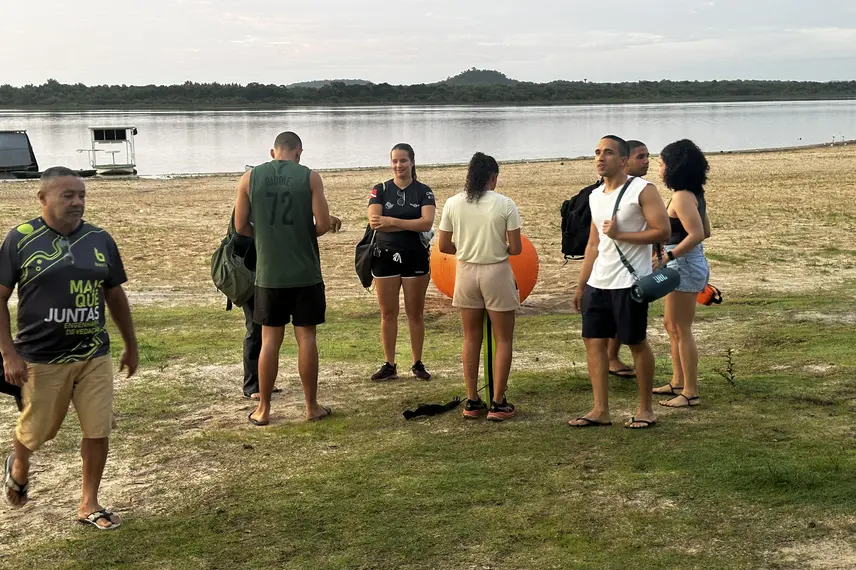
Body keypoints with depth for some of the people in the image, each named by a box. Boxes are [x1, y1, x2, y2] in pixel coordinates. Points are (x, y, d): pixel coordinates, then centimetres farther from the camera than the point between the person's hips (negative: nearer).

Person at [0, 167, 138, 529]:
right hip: (41, 359, -3)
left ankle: (89, 505, 19)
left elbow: (115, 296, 13)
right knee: (36, 430, 12)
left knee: (98, 431, 1)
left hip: (94, 356, 3)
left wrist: (131, 346, 17)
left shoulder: (100, 239, 3)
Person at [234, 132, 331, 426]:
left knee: (269, 340, 8)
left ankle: (263, 410, 15)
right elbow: (323, 224, -8)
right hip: (305, 272, -1)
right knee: (306, 338, 7)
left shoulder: (250, 178, 1)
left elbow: (241, 227, 3)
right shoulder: (310, 177, -4)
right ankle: (311, 407, 15)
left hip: (269, 272, 1)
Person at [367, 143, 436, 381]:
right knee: (388, 313, 5)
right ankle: (389, 365, 12)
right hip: (385, 257, 1)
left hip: (415, 257, -1)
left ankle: (417, 363, 15)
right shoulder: (380, 190, 2)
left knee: (415, 313, 6)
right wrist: (410, 224, -18)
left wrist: (392, 221, -21)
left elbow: (427, 223, -15)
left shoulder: (423, 192, 0)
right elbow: (374, 222, -13)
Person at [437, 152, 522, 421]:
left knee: (471, 338, 15)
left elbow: (444, 246, 1)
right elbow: (516, 249, -10)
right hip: (497, 272, -3)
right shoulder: (505, 204, -10)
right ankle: (498, 403, 8)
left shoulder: (453, 204, -3)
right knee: (503, 339, 8)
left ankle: (472, 401, 17)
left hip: (466, 272, 3)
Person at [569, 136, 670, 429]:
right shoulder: (595, 196, 13)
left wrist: (619, 234, -18)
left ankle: (645, 409, 15)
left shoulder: (642, 190, -9)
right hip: (598, 282, 7)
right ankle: (600, 410, 12)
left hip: (629, 282, -7)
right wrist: (581, 285, 17)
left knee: (637, 343, 2)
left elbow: (662, 231, -15)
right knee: (594, 341, 5)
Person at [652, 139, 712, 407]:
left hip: (684, 265, -10)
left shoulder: (682, 197, -19)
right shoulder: (695, 194, 10)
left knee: (681, 330, -3)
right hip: (688, 264, 10)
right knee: (672, 326, 20)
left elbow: (697, 234, -27)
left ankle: (691, 393, 4)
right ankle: (678, 382, 29)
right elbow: (705, 232, 17)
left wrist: (669, 256, -28)